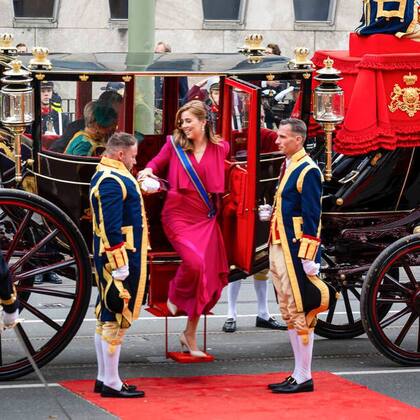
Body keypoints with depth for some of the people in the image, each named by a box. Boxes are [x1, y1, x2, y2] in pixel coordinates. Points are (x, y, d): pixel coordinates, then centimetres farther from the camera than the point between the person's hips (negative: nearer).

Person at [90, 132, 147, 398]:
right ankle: (112, 384, -2)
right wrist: (120, 265, -23)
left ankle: (104, 379, 22)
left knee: (107, 318, 14)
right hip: (120, 257, -11)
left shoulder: (105, 176, 15)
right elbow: (112, 228, -23)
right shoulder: (112, 181, -18)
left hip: (107, 258, 11)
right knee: (116, 319, -6)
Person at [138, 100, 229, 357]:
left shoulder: (220, 148, 5)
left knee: (207, 276, 1)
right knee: (194, 262, -27)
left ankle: (190, 335, 15)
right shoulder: (174, 145, 1)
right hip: (179, 216, -3)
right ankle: (175, 297, 7)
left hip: (206, 219, 3)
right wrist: (149, 170, -8)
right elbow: (158, 162, 13)